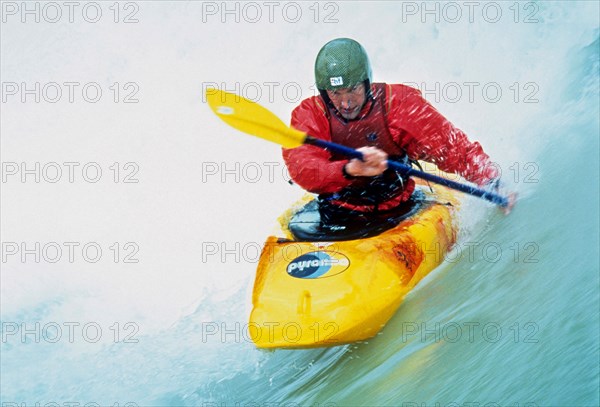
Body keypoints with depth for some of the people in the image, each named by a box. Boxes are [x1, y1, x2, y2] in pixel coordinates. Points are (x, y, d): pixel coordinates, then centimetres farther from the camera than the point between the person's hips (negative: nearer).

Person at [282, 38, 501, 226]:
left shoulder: (397, 102, -4)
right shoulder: (309, 114, -4)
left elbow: (451, 145, -5)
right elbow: (300, 169, -21)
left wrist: (492, 181, -18)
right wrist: (350, 169, -40)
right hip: (336, 218, 0)